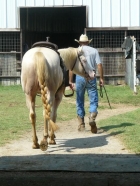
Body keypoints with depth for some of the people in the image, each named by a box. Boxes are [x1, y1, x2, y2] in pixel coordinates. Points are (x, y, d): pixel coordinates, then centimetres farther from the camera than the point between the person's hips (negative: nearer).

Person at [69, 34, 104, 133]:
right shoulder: (94, 50, 8)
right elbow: (99, 65, -1)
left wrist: (70, 81, 4)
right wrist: (101, 78, 4)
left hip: (80, 77, 1)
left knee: (80, 100, 11)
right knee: (93, 99, 3)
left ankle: (81, 124, 15)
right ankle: (92, 117, -24)